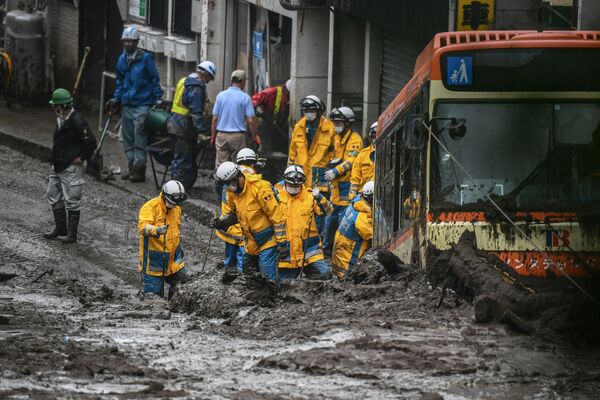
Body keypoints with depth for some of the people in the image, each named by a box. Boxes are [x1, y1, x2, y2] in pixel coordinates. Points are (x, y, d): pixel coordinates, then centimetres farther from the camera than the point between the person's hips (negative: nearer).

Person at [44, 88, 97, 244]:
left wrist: (81, 157, -13)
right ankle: (60, 228, 30)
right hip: (58, 166, 10)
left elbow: (91, 143, -20)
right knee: (54, 196, 17)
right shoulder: (61, 119, 7)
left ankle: (72, 233, 8)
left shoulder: (77, 122, -22)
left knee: (71, 201, -1)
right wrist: (56, 158, 16)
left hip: (71, 167, -10)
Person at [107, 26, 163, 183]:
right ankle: (131, 168, 20)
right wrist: (116, 98, 13)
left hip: (142, 105, -7)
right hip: (127, 105, 7)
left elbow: (155, 80, -3)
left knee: (140, 138, -8)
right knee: (128, 138, 11)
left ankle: (139, 169, -5)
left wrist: (157, 99, -7)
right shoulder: (122, 60, 11)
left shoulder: (146, 58, -7)